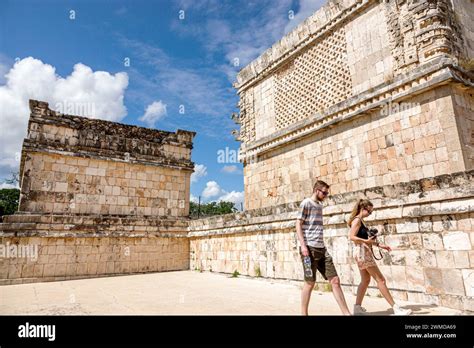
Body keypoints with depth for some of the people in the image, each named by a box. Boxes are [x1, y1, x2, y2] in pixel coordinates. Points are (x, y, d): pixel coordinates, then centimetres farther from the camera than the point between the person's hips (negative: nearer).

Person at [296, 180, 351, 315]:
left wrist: (322, 245, 19)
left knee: (335, 280, 5)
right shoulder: (306, 203, -5)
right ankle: (304, 313, 16)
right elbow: (298, 225, -10)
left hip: (322, 248, 7)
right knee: (310, 282, 1)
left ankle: (346, 313, 11)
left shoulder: (319, 205, 18)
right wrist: (303, 245, -19)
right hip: (310, 248, -7)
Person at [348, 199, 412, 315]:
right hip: (362, 252, -10)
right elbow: (352, 237, -23)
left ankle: (357, 307, 17)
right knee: (380, 279, -4)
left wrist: (379, 244, 15)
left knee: (365, 280, 13)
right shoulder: (357, 220, -13)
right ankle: (396, 308, 2)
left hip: (364, 252, 10)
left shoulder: (361, 221, 16)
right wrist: (366, 241, -33)